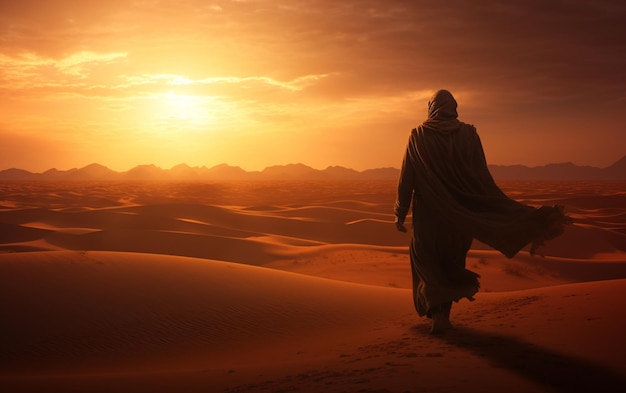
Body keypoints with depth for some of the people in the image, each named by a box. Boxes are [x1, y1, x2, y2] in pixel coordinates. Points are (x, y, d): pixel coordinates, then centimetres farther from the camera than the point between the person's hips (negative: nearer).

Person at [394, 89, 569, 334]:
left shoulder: (418, 136, -4)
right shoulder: (468, 134, -2)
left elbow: (406, 178, -6)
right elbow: (483, 178, -4)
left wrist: (400, 213, 0)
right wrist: (509, 214, 3)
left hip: (427, 214, -2)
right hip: (459, 214, 2)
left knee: (428, 263, 13)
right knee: (450, 261, 20)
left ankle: (437, 312, -5)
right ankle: (443, 313, 24)